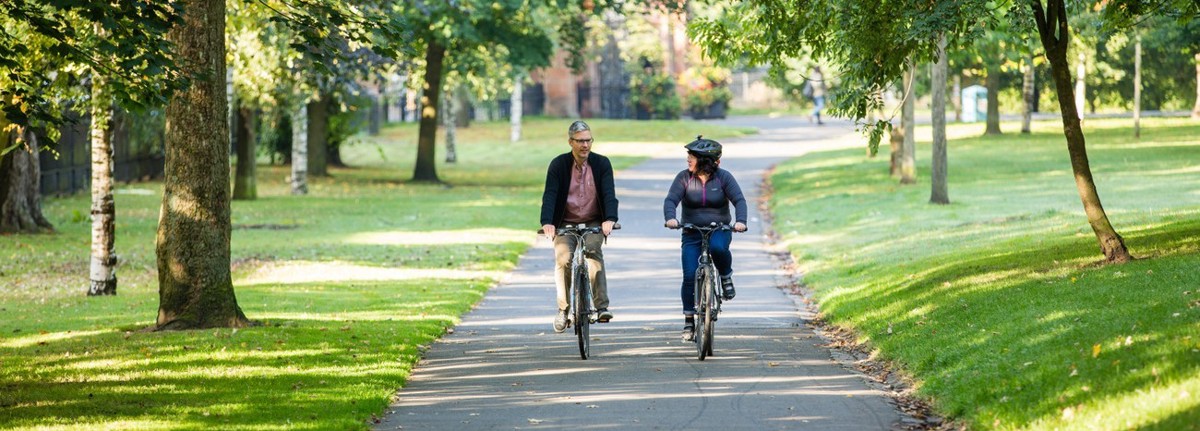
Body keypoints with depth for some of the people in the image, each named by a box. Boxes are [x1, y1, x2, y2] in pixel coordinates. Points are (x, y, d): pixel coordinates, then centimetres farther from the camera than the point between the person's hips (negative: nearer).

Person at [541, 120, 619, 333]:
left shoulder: (602, 163, -3)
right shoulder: (559, 164, -4)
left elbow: (609, 193, -13)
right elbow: (549, 195, -14)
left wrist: (610, 219, -32)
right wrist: (547, 222, -31)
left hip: (593, 223, 0)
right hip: (565, 224, 0)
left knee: (594, 252, -28)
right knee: (563, 259, -22)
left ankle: (602, 307, -30)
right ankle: (563, 309, -8)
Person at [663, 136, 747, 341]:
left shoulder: (723, 177, -5)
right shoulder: (684, 177, -3)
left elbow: (739, 200, -13)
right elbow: (671, 200, -14)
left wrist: (740, 221, -33)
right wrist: (670, 218, -36)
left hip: (719, 230, -1)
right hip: (692, 233, 1)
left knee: (717, 248, -37)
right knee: (690, 276, -10)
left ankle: (726, 277, -7)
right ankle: (689, 320, 3)